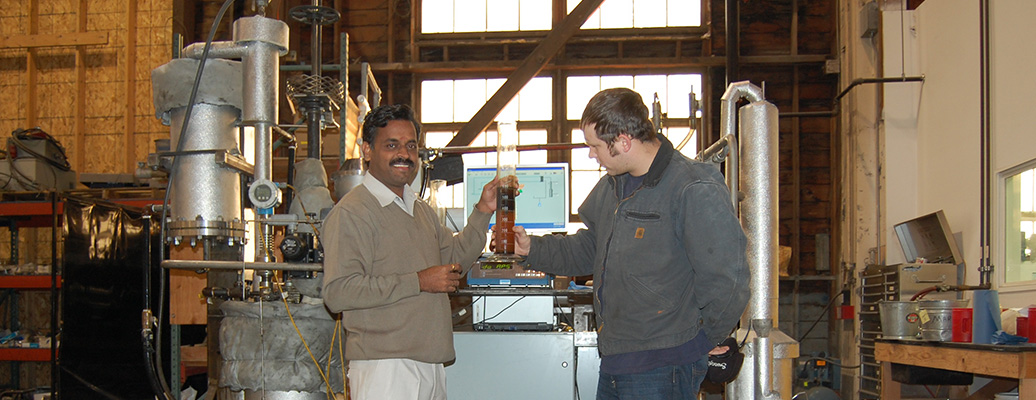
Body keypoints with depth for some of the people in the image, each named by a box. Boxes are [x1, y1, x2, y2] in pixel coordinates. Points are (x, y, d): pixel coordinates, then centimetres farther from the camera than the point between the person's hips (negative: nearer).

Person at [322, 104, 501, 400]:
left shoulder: (421, 209, 18)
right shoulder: (351, 212, -11)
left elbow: (454, 259, 26)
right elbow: (338, 293, -19)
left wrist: (483, 212, 12)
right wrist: (418, 282, -17)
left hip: (430, 365, 8)